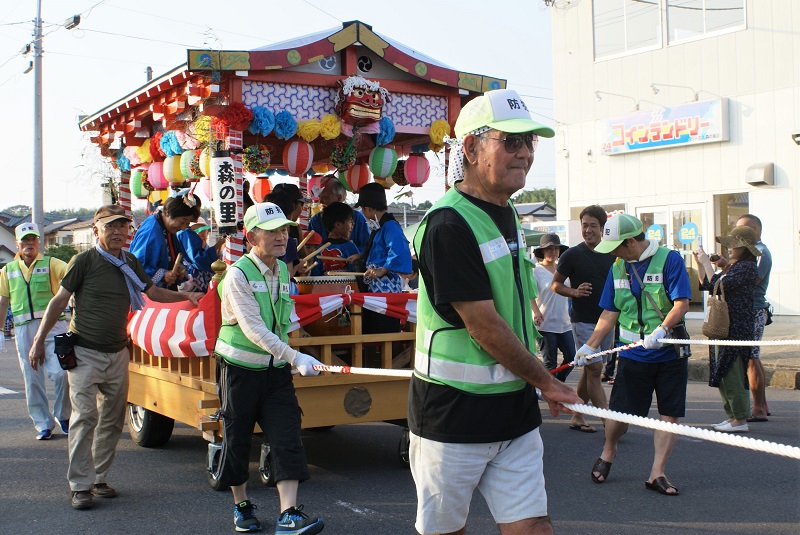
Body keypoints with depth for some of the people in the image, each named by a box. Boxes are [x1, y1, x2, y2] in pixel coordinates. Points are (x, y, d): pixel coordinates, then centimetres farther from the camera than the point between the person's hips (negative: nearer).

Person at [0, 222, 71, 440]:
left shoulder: (50, 264, 4)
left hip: (53, 325, -3)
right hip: (24, 330, 3)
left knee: (60, 373, -11)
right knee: (32, 379, 4)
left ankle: (62, 416, 12)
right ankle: (43, 424, 14)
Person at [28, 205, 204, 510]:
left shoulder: (131, 264, 7)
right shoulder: (84, 261, -7)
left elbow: (153, 293, 20)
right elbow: (60, 300, -5)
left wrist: (186, 296, 7)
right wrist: (39, 340, -6)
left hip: (117, 353, 5)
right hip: (85, 353, -5)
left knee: (112, 419, 8)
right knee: (84, 416, -10)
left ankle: (99, 478, 19)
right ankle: (80, 485, -4)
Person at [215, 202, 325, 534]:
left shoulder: (283, 271, 5)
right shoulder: (238, 275, -15)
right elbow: (253, 328, -24)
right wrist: (294, 357, -31)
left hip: (276, 369, 5)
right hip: (240, 369, -5)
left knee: (287, 437, -6)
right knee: (237, 438, 7)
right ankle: (241, 505, 26)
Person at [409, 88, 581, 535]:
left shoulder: (507, 214, 11)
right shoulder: (449, 225, -18)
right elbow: (483, 326, -20)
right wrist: (548, 383, -8)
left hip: (515, 409, 8)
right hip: (453, 415, -8)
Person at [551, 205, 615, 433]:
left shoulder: (611, 255, 7)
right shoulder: (572, 255, -6)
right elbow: (556, 284, -1)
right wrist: (575, 292, -19)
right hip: (583, 321, -5)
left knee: (589, 370, 11)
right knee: (595, 369, -10)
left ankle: (577, 417, 22)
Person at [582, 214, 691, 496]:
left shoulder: (669, 259, -9)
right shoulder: (617, 268, 7)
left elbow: (682, 303, -14)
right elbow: (610, 313, 11)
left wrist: (661, 330, -29)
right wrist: (590, 346, 3)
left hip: (670, 354, -2)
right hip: (633, 354, 3)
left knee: (670, 414, -1)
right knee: (620, 412, 1)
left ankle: (657, 473, 9)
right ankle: (608, 452, 28)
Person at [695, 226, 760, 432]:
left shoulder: (747, 267, -13)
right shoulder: (732, 267, 18)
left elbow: (718, 284, -21)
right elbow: (706, 284, 23)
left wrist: (706, 262, -13)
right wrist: (699, 262, 12)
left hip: (736, 328, -10)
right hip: (724, 327, 10)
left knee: (732, 373, -8)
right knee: (722, 373, 13)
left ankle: (740, 420, -1)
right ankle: (733, 415, 21)